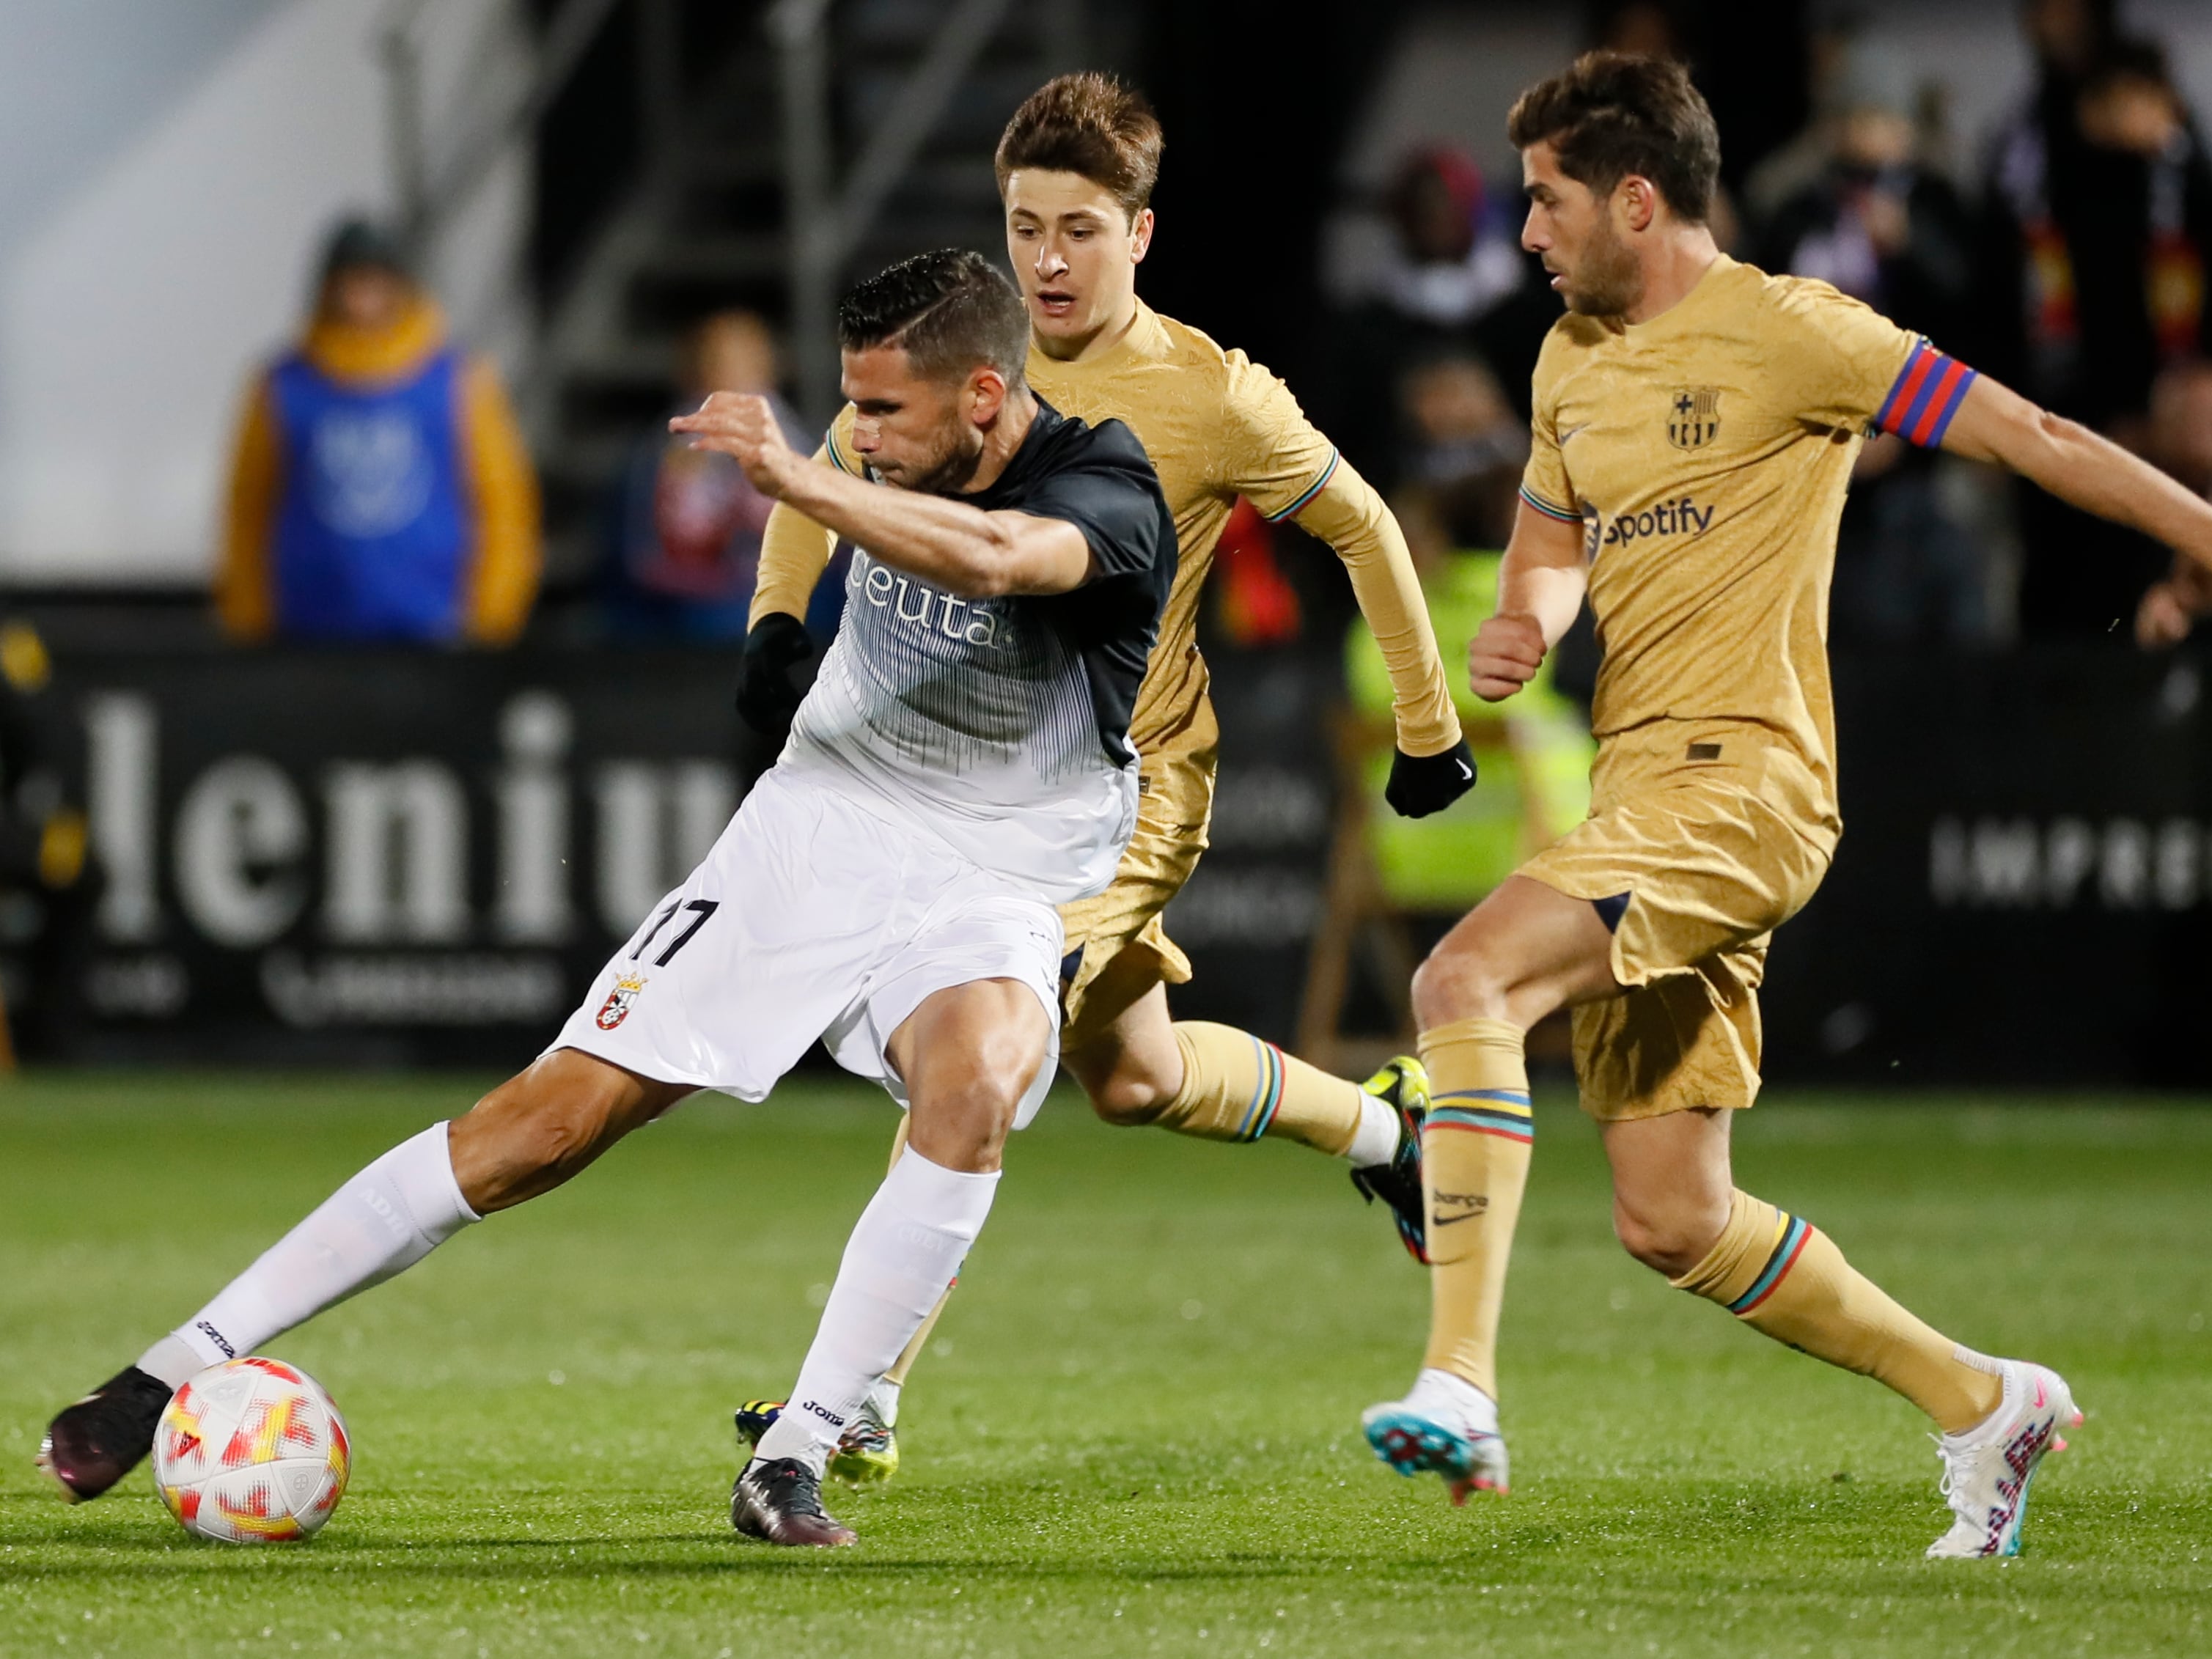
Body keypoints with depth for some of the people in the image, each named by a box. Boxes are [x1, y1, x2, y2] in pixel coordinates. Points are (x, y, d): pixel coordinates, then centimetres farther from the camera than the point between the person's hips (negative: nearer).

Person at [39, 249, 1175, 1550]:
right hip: (814, 827, 4)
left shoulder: (1108, 492, -21)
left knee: (973, 1088, -38)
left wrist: (797, 479, -53)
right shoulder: (908, 462, -2)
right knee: (559, 1113, -8)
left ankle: (793, 1464, -30)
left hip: (989, 892, -4)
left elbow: (989, 559, -45)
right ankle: (179, 1371, -6)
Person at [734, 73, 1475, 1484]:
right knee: (1137, 1080, 16)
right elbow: (833, 471, 15)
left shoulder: (1212, 398, -14)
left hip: (1131, 782, -6)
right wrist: (780, 620, -2)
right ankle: (1380, 1121, 44)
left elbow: (1364, 528, -1)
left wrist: (1429, 729, 5)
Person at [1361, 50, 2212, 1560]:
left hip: (1740, 777, -9)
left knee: (1467, 980, -29)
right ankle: (1984, 1404, 21)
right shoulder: (1572, 363, 16)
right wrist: (1515, 630, 6)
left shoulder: (1784, 331, -7)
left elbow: (2028, 438, -6)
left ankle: (1460, 1386, -36)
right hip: (1640, 790, 9)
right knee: (1669, 1219, 7)